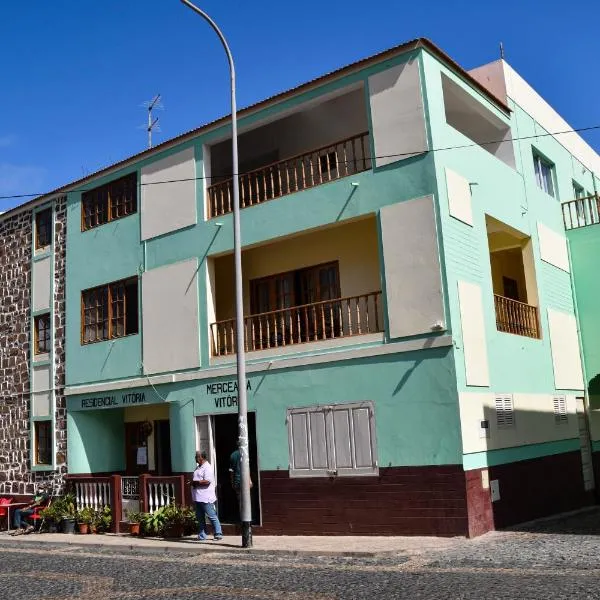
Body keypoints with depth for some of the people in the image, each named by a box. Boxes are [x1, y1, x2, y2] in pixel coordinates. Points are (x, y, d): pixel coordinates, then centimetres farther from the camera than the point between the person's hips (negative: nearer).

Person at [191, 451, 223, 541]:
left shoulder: (207, 468, -13)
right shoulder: (198, 467, 17)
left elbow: (207, 481, -23)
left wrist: (195, 482, -15)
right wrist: (193, 483, 6)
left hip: (205, 497, -9)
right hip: (197, 497, 9)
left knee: (212, 516, -3)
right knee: (200, 517, 12)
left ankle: (218, 534, 4)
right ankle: (202, 535, 19)